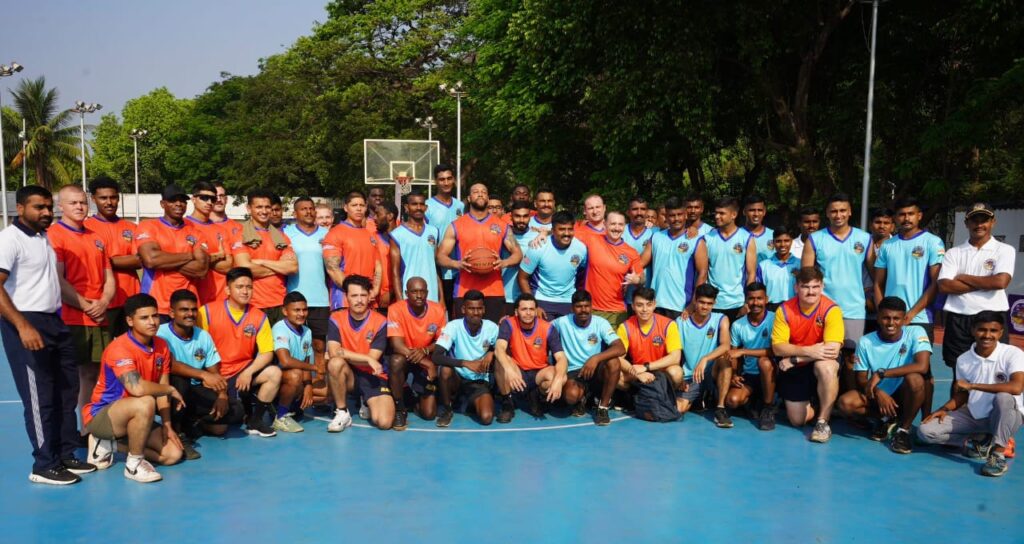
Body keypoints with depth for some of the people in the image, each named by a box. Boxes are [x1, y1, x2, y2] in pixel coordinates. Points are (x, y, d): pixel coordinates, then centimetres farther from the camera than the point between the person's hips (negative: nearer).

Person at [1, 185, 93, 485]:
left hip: (54, 322, 8)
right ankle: (44, 466, 9)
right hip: (27, 325, -8)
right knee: (39, 398, -2)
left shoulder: (45, 237, 14)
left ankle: (65, 456, 24)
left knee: (66, 392, 13)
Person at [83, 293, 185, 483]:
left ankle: (110, 443, 12)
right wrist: (171, 390, -22)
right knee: (145, 403, -38)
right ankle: (134, 463, -17)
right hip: (101, 416, -8)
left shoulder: (161, 346, -1)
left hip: (134, 417, 8)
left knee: (173, 454, -4)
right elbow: (137, 388, -40)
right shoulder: (119, 348, -24)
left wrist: (167, 425, -4)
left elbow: (160, 389, 4)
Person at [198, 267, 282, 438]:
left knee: (274, 373, -23)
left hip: (243, 370, 3)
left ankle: (255, 420, -5)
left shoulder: (259, 316, -2)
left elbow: (267, 353, -4)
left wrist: (248, 372, -19)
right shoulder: (207, 311, -9)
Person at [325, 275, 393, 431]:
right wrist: (368, 358, -22)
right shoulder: (336, 319, -6)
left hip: (374, 377, 0)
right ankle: (342, 412, -14)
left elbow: (373, 359, -13)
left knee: (384, 422, -20)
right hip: (349, 374, 0)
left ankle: (368, 404, 19)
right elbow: (333, 352, -20)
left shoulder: (380, 322, -9)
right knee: (335, 363, -35)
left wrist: (345, 353, -18)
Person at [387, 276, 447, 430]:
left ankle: (419, 398, 30)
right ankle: (399, 408, -15)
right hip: (403, 358, -1)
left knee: (429, 414, -9)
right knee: (396, 361, -40)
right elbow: (396, 344, -26)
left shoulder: (438, 309, -12)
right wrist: (426, 363, -35)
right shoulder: (396, 309, -20)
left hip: (427, 360, 2)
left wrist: (425, 351, -27)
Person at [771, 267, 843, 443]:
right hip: (794, 369, 2)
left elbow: (833, 349, -28)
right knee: (797, 420, 0)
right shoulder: (784, 310, -13)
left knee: (826, 367, -39)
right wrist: (808, 351, -33)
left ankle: (823, 421, -20)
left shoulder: (831, 309, -20)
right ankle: (810, 405, 38)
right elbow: (777, 348, -17)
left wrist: (794, 358, -26)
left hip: (822, 362, -2)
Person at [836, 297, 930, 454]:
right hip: (877, 395, 2)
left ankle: (904, 429, -12)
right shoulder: (865, 342, -8)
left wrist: (881, 373, -28)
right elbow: (861, 380, -4)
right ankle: (886, 419, 5)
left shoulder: (915, 333, -13)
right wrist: (877, 392, -26)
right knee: (844, 403, -26)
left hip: (904, 396, -2)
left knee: (914, 379, -35)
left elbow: (922, 366, -29)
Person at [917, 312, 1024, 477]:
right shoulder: (963, 360, -3)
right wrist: (945, 409, -10)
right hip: (973, 416, 4)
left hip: (1006, 417, -4)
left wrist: (972, 385, -27)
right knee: (925, 430, -14)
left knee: (1003, 397, -39)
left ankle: (998, 454, -26)